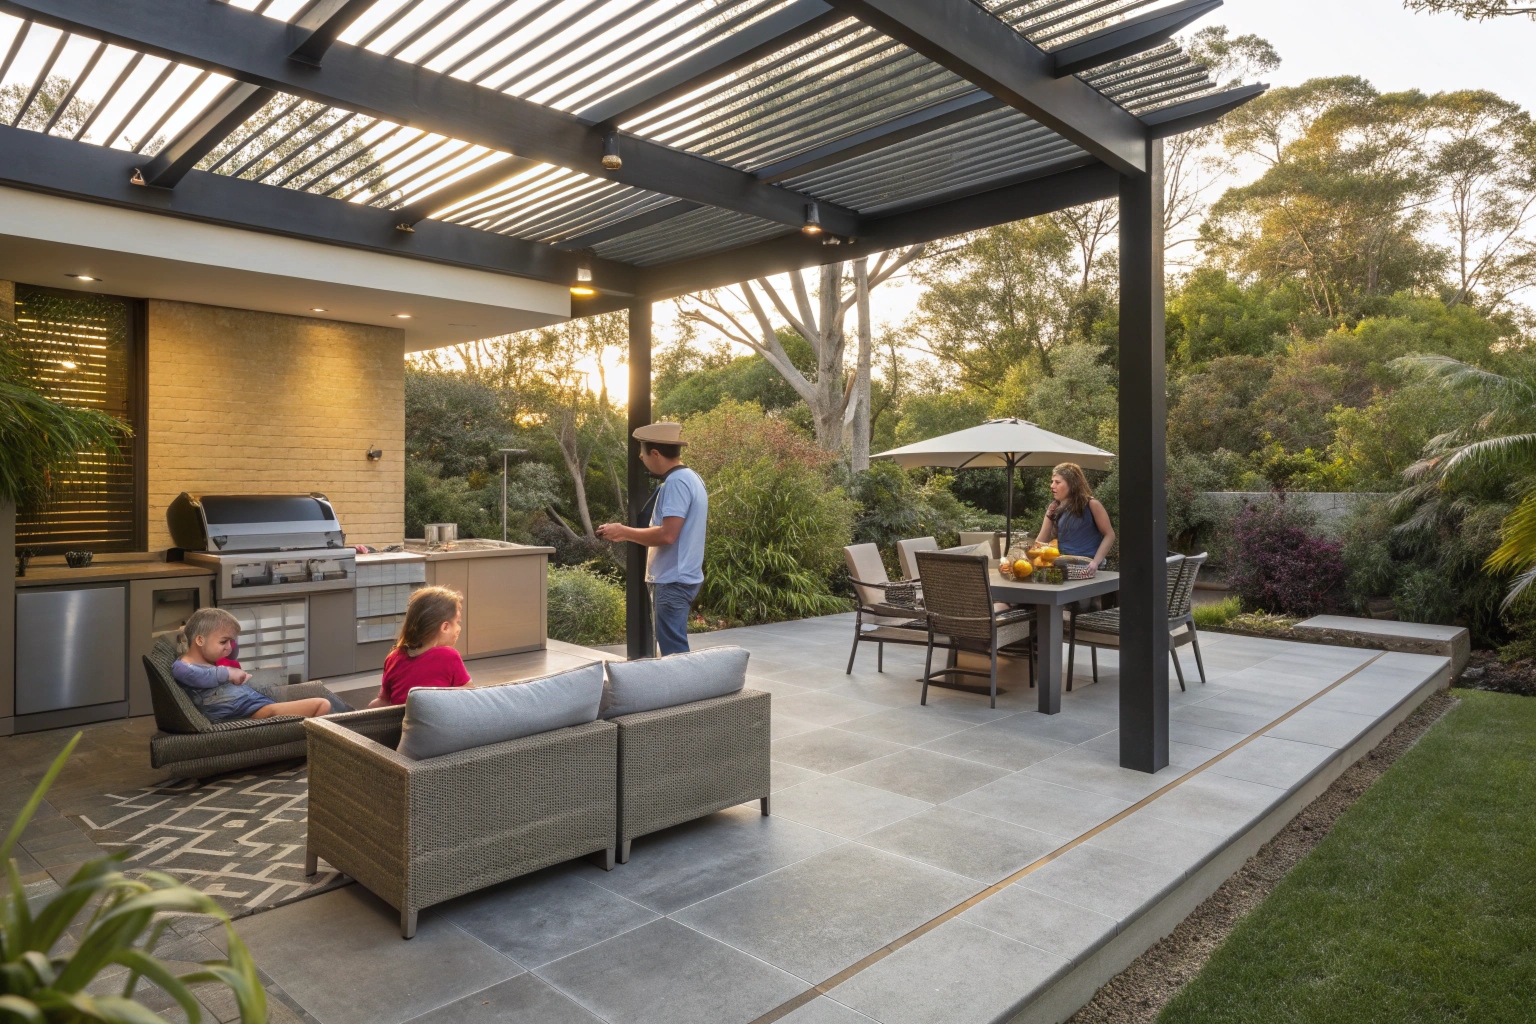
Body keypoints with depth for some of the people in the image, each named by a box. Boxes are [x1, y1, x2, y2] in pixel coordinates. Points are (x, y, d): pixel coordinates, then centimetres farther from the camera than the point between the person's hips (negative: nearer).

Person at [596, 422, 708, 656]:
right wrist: (627, 532, 12)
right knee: (673, 647, 16)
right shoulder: (689, 477, 14)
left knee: (673, 652, -4)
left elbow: (667, 535, -25)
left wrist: (623, 531, -13)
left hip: (674, 580, -10)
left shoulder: (676, 482, -18)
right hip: (678, 577, 10)